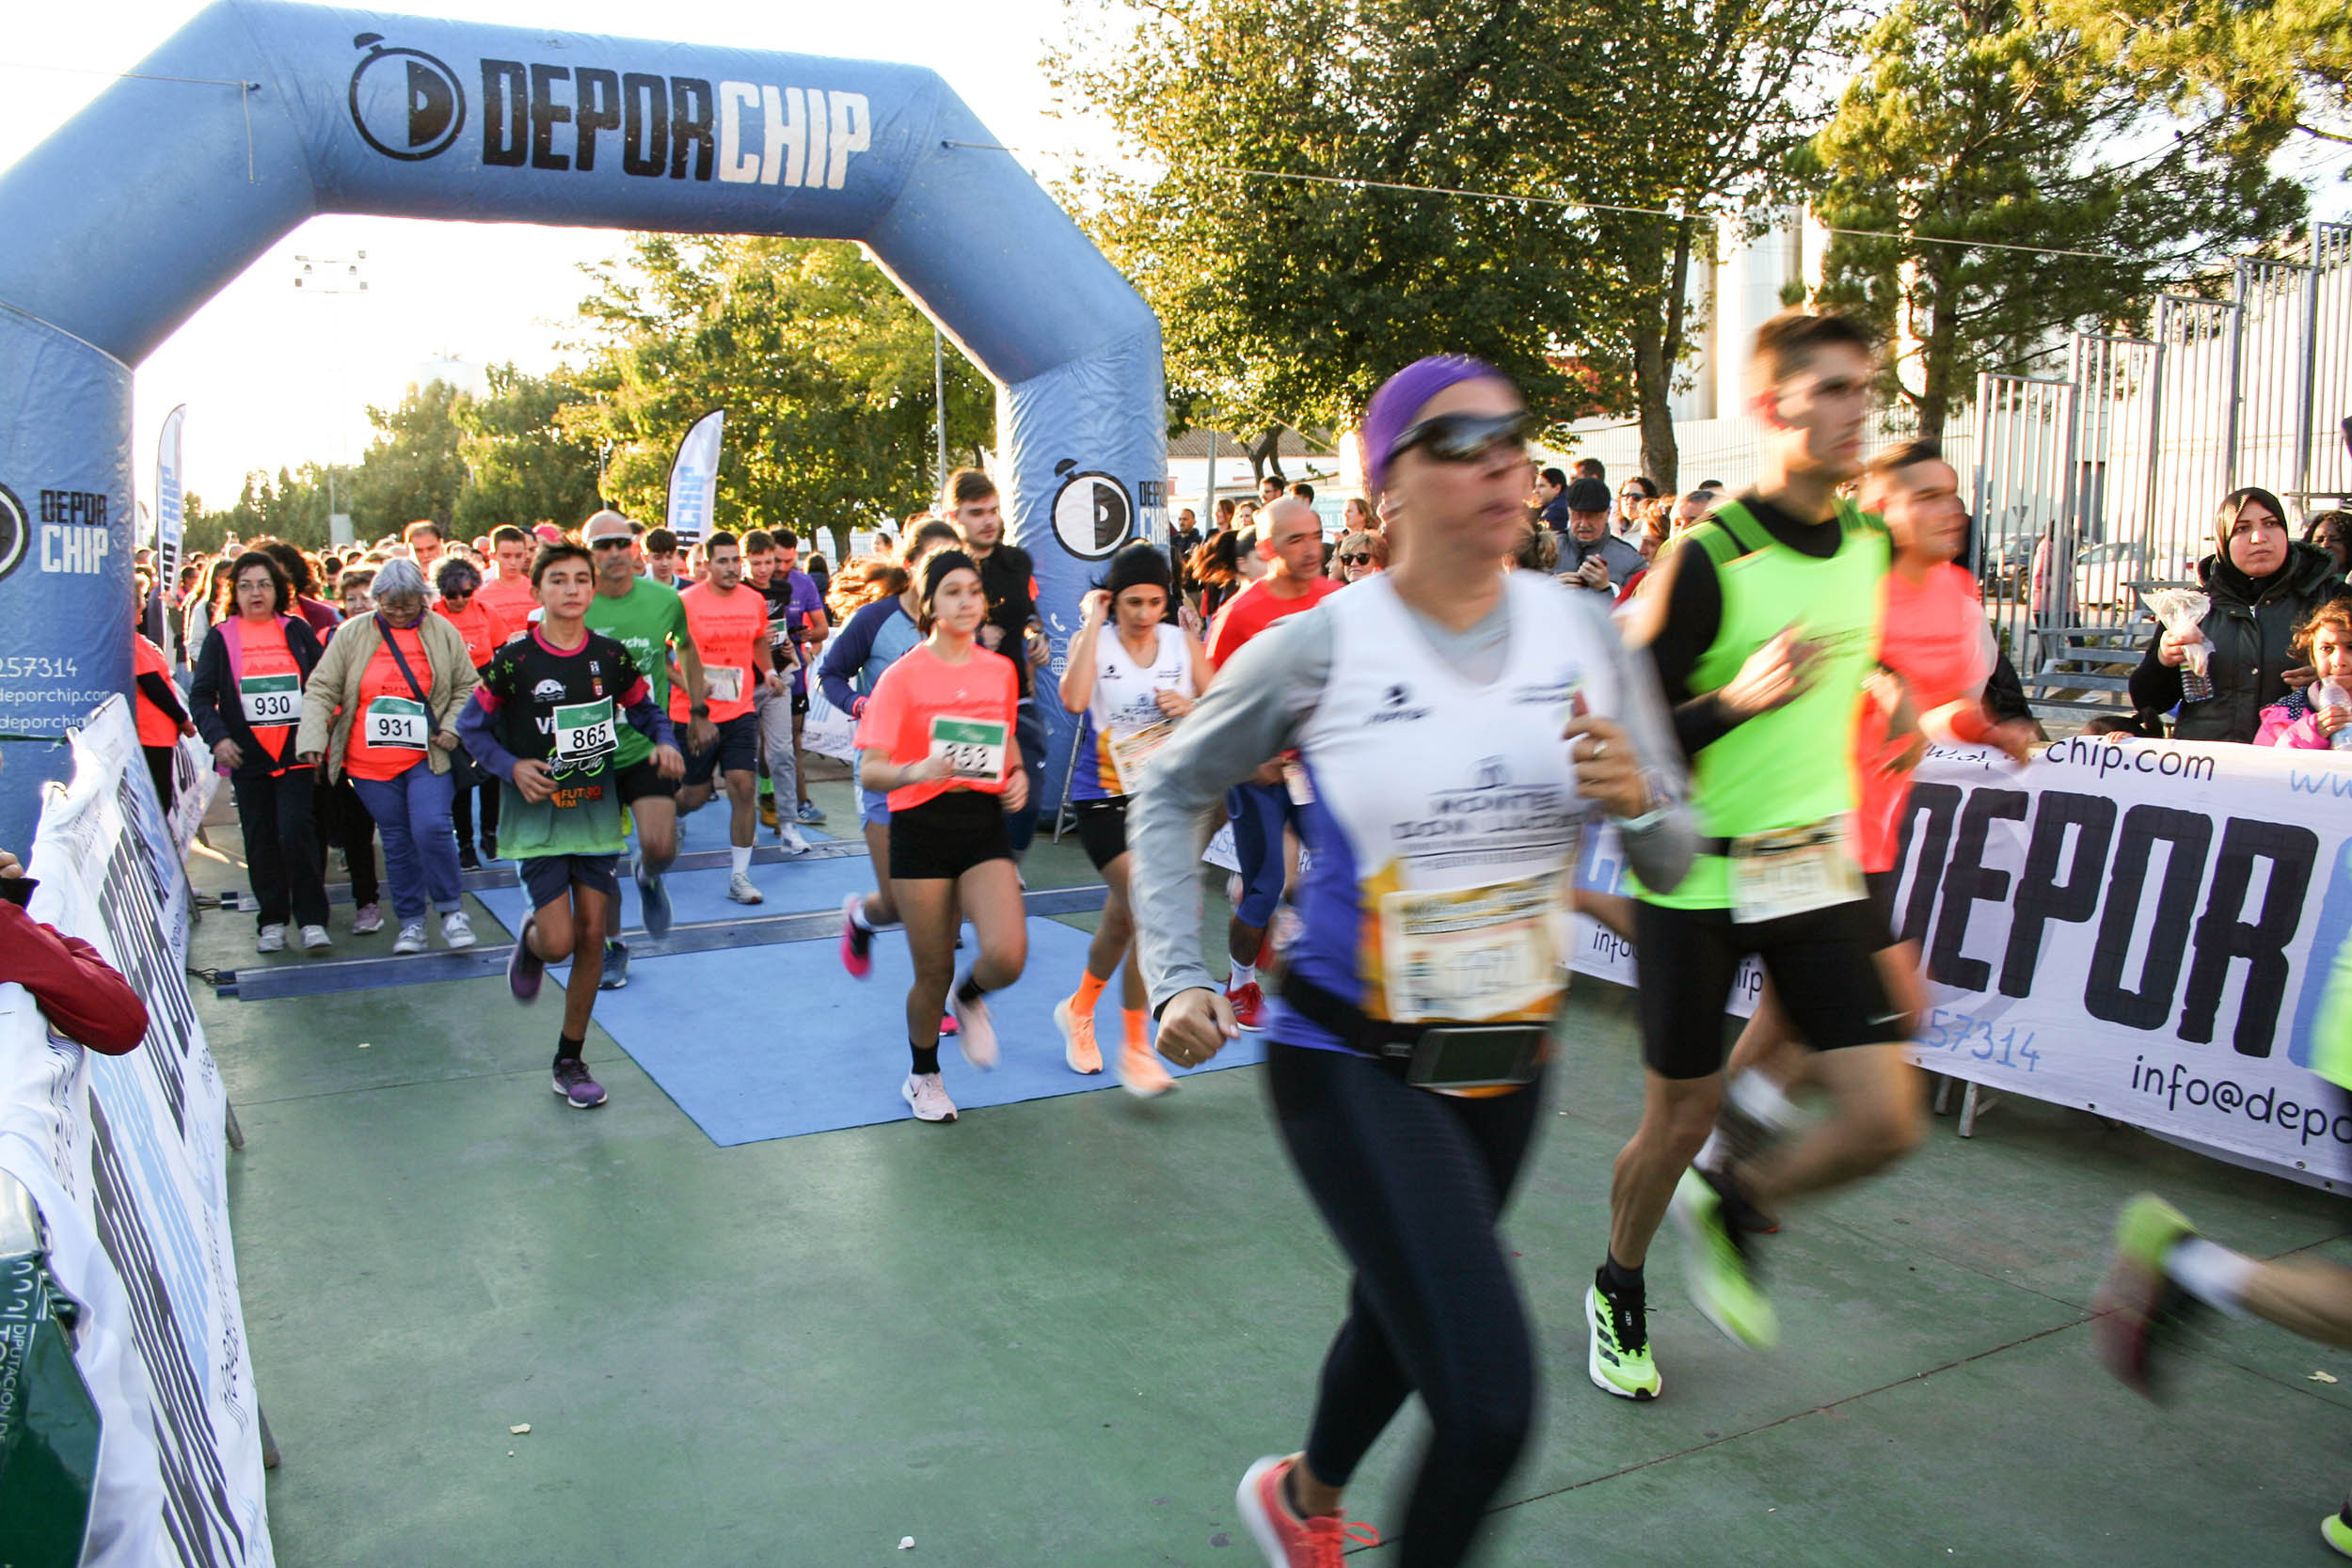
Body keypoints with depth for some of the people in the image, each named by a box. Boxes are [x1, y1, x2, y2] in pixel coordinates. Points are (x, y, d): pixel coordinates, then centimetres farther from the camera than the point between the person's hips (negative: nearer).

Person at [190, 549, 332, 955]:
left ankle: (312, 921, -6)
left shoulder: (297, 630, 6)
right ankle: (271, 921, 16)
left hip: (296, 754, -1)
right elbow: (201, 696, 4)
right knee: (260, 841, 6)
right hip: (248, 758, 1)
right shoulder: (221, 637, 6)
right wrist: (217, 738, -12)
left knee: (296, 832, -11)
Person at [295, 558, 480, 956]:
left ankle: (452, 911, 1)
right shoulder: (352, 634, 2)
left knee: (432, 829, -17)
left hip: (427, 759, -2)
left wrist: (452, 727, -6)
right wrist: (313, 740, -11)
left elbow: (467, 687, 10)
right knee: (396, 842, 8)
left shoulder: (443, 633, 2)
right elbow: (321, 689, 0)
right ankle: (411, 922, 20)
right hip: (370, 763, 2)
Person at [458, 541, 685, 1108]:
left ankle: (570, 1061, 19)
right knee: (558, 942, -10)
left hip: (597, 812, 3)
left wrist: (665, 742, -6)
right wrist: (511, 767, -15)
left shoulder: (611, 656, 0)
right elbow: (470, 725, 1)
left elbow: (646, 709, 14)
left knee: (590, 937, 3)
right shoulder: (515, 661, -9)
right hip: (537, 815, -3)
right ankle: (530, 940, 30)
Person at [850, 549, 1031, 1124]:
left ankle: (969, 999, 18)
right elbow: (869, 772, -10)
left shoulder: (1000, 670, 8)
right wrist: (917, 770, -30)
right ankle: (922, 1077, 30)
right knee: (933, 973, 2)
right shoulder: (903, 675, -5)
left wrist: (1018, 773, 6)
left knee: (1007, 955, -18)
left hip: (986, 824, 3)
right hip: (922, 825, -3)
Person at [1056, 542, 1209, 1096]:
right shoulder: (1093, 642, -7)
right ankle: (1135, 1048, -3)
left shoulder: (1183, 643, 2)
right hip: (1105, 799, -4)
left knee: (1123, 920, 14)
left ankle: (1079, 1010, 42)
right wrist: (1092, 621, -21)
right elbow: (1074, 699, -28)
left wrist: (1193, 708, -16)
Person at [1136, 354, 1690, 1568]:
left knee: (1403, 1318, 26)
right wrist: (1177, 979, -9)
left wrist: (1637, 799, -20)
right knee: (1492, 1402, -14)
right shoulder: (1319, 645, -14)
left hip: (1508, 1058, 5)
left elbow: (1673, 861, 2)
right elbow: (1171, 793, 0)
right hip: (1354, 1061, -5)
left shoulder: (1581, 629, -4)